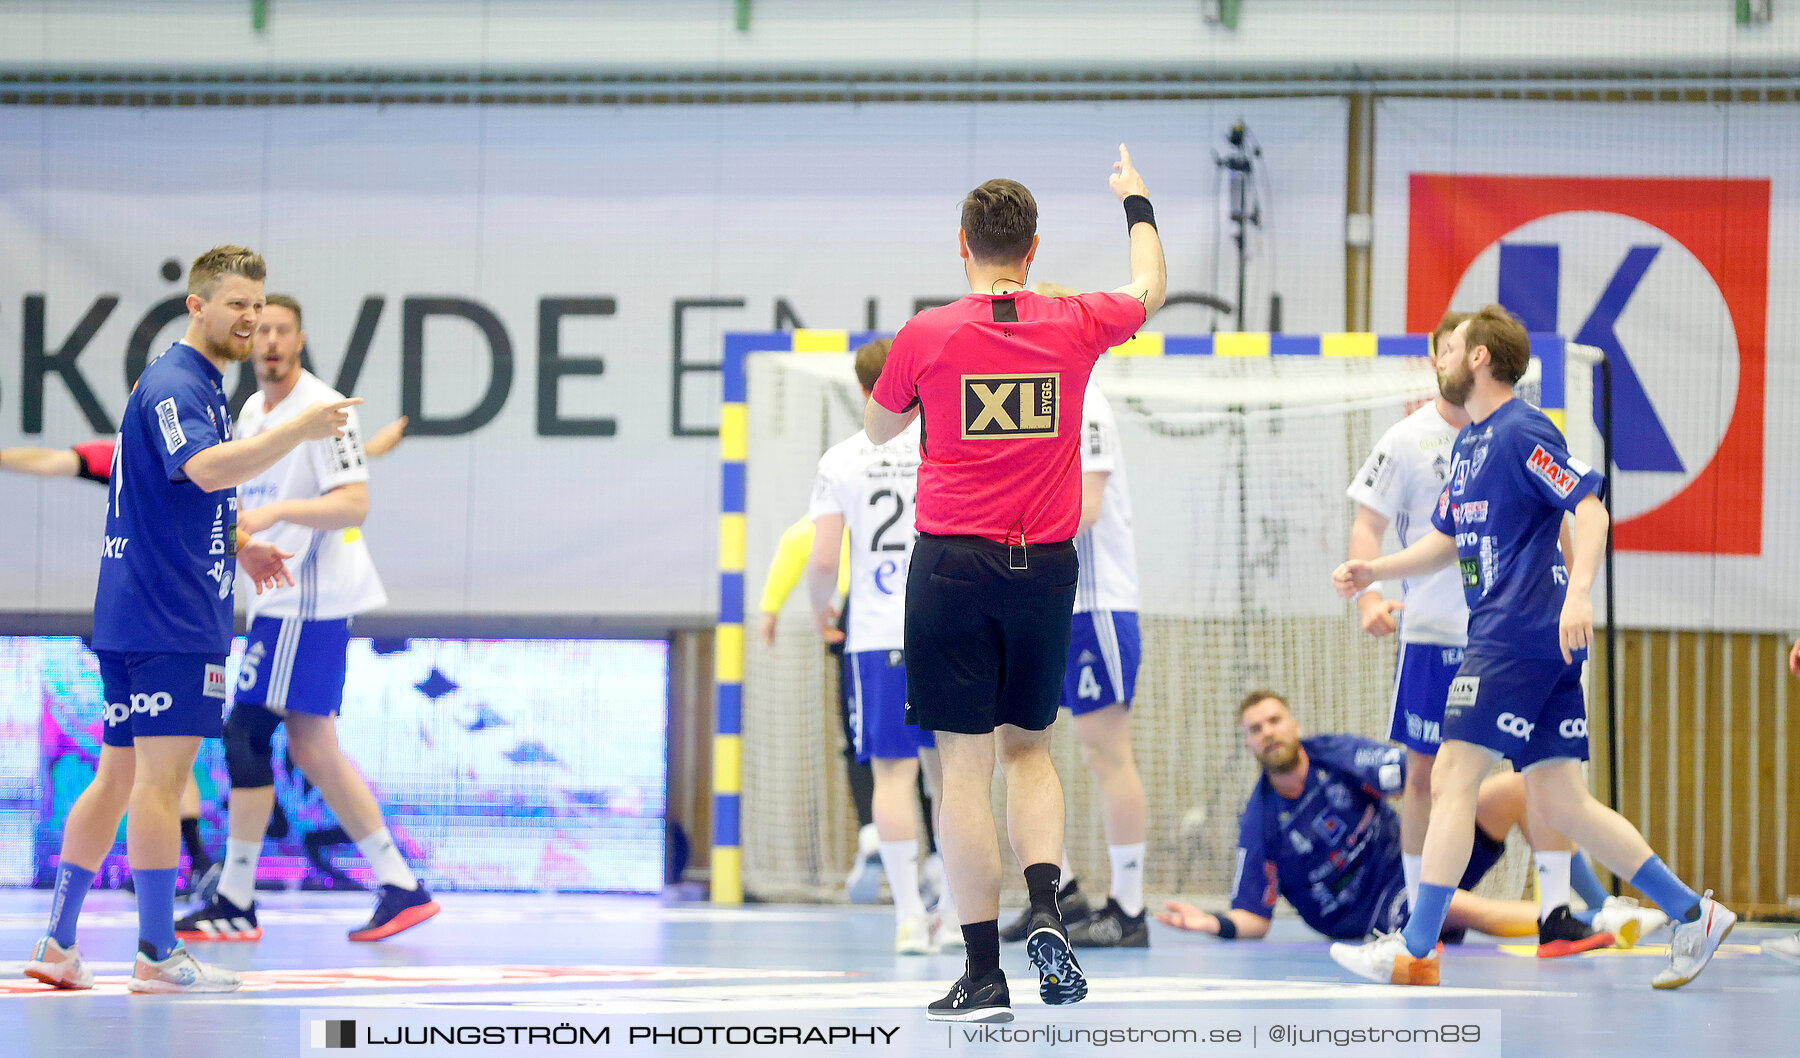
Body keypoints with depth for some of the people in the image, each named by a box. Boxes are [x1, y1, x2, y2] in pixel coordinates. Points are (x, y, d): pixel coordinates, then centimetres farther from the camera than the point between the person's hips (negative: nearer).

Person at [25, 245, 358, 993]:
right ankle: (157, 954, -7)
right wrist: (298, 431, -36)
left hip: (138, 614, 10)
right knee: (162, 773, -9)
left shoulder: (200, 388, 20)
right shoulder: (172, 385, -13)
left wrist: (237, 549, 20)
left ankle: (57, 945, 13)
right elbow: (205, 468, -32)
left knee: (120, 777, 11)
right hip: (165, 616, -10)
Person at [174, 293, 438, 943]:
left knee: (247, 734, -9)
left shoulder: (321, 408, -12)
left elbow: (354, 502, -20)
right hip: (279, 597, 10)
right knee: (313, 749, 9)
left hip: (307, 600, -10)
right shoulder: (253, 412, 15)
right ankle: (401, 887, 12)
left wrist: (276, 511, -30)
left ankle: (235, 903, -5)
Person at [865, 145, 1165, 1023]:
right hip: (1045, 565, 3)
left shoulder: (926, 335, -6)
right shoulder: (1074, 326, 0)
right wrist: (1137, 203, 39)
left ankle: (984, 974, -4)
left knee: (964, 763, -2)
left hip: (952, 563, -3)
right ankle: (1046, 908, -6)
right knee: (1028, 748, 18)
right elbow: (1151, 288, 23)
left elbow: (878, 428, 13)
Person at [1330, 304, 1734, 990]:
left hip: (1520, 635, -10)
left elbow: (1591, 509, -17)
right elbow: (1445, 542, 30)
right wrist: (1375, 571, 16)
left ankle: (1415, 953, -8)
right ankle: (1692, 914, 8)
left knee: (1451, 780, -9)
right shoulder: (1469, 444, 21)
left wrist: (1578, 593, -29)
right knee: (1556, 800, 7)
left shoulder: (1522, 432, -9)